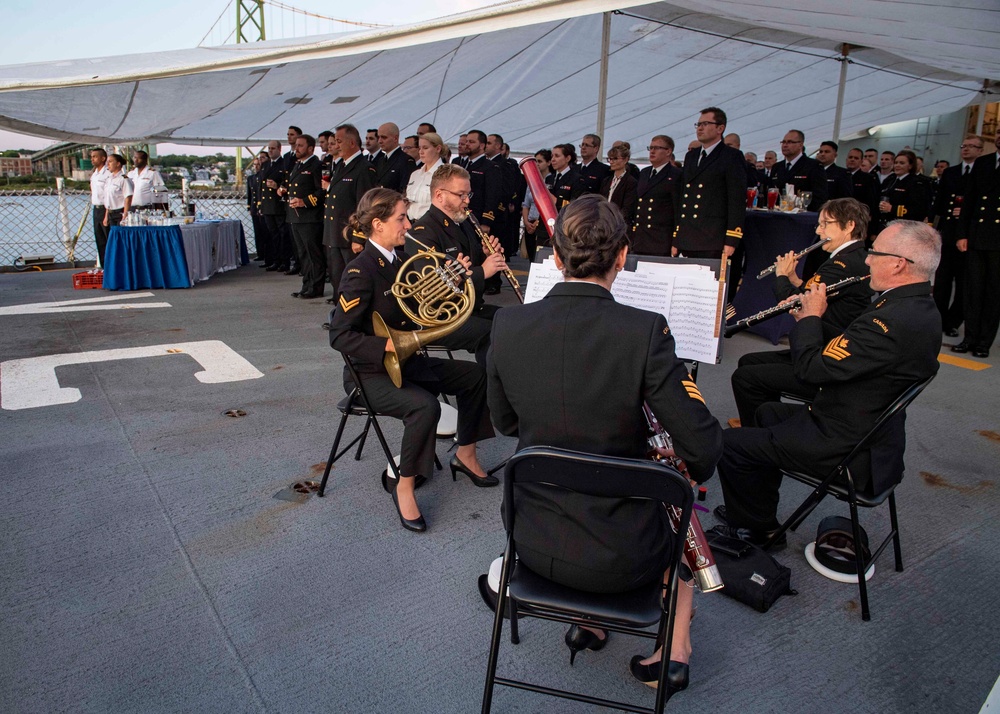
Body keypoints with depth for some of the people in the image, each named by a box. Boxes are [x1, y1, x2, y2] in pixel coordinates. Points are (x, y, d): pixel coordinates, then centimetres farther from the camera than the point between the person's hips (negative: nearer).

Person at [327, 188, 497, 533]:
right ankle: (404, 486, -12)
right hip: (370, 372, -9)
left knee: (474, 375, 6)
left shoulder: (401, 258, 4)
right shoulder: (360, 272, -21)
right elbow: (339, 336, -24)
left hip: (404, 361, 9)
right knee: (425, 405, -33)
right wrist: (389, 345, -31)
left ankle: (465, 455, 20)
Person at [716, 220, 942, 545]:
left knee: (729, 443, -8)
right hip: (873, 435, 11)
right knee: (768, 412, 28)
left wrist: (811, 316, -11)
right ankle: (757, 510, 38)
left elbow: (811, 368, -26)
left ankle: (756, 528, 16)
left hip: (846, 450, -11)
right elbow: (843, 351, 10)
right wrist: (811, 320, 0)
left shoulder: (894, 320, -30)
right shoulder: (920, 308, 3)